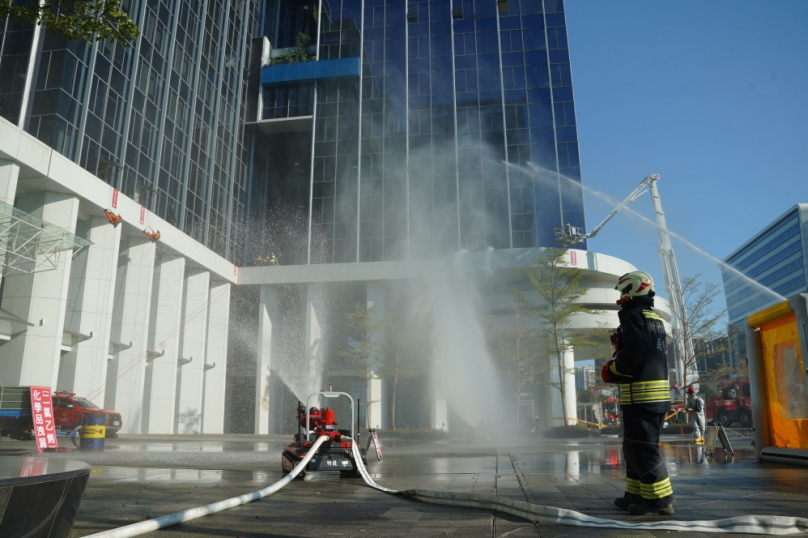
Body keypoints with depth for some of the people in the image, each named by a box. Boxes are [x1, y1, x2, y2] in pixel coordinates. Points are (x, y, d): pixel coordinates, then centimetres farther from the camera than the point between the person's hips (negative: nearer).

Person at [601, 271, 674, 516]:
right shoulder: (656, 320, 19)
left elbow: (632, 353, -21)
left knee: (642, 449, -5)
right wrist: (617, 369, 15)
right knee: (635, 448, 15)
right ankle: (636, 495, 20)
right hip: (659, 392, 10)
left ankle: (660, 500, -1)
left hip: (641, 394, -10)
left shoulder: (633, 316, -10)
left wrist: (612, 370, -6)